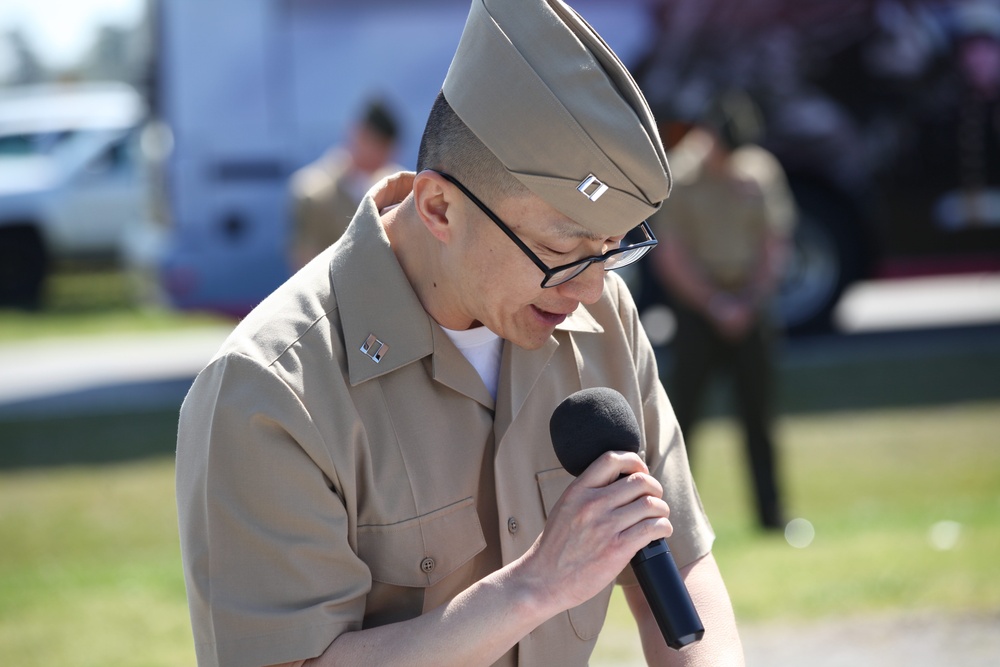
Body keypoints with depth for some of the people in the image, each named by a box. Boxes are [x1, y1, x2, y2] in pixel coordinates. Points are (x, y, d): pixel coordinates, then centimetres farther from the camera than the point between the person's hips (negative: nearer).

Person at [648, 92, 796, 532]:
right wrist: (716, 305, -10)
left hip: (749, 309, 3)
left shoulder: (760, 171, 3)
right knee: (683, 410, -6)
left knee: (759, 416, 6)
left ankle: (771, 513, 11)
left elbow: (775, 242, 7)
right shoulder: (680, 177, -8)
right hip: (696, 309, -3)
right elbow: (671, 256, -8)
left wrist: (752, 300, -3)